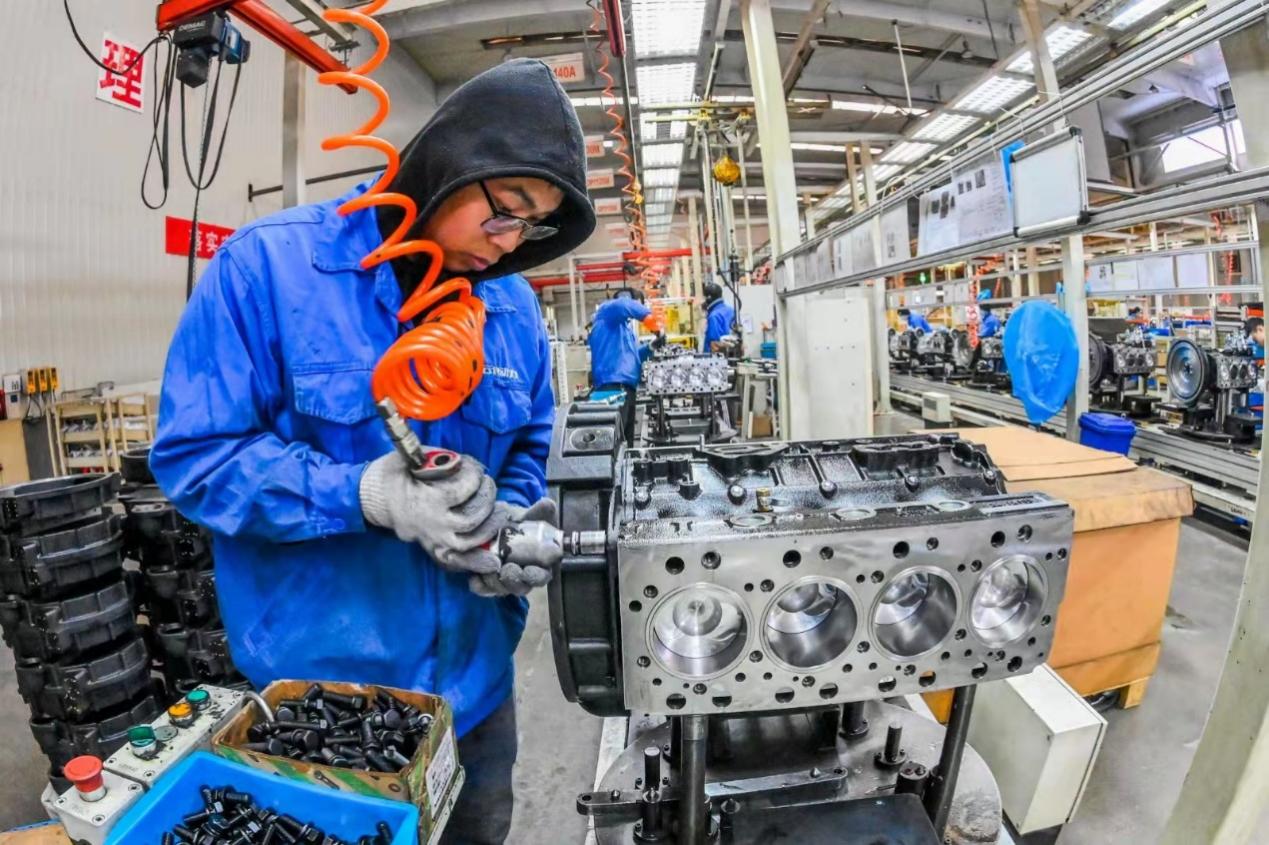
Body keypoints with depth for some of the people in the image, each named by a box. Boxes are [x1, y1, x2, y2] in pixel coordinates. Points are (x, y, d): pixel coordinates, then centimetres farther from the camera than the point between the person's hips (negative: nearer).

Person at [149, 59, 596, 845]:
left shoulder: (515, 307, -2)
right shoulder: (268, 263, -16)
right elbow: (195, 454, -16)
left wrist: (511, 526, -13)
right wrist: (364, 493, -30)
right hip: (316, 689, -4)